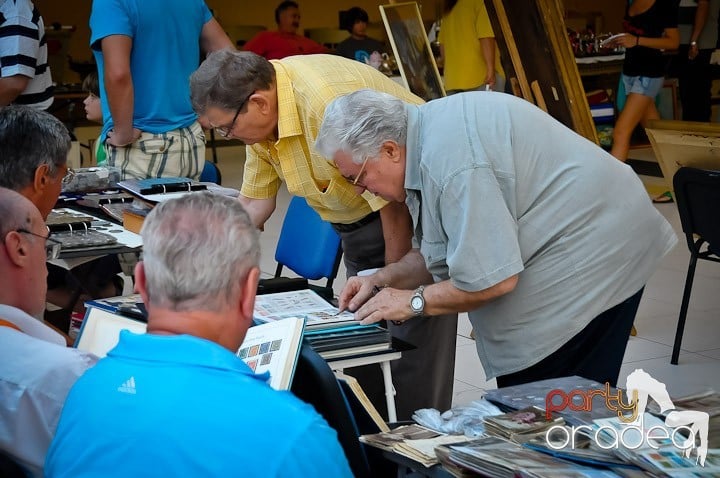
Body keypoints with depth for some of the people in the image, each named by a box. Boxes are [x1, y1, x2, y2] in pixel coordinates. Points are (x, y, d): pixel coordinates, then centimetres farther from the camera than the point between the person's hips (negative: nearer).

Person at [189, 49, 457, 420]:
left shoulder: (329, 101, -32)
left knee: (412, 346, -8)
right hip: (358, 222, 9)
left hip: (411, 210, -9)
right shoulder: (260, 115, -4)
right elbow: (254, 202, 8)